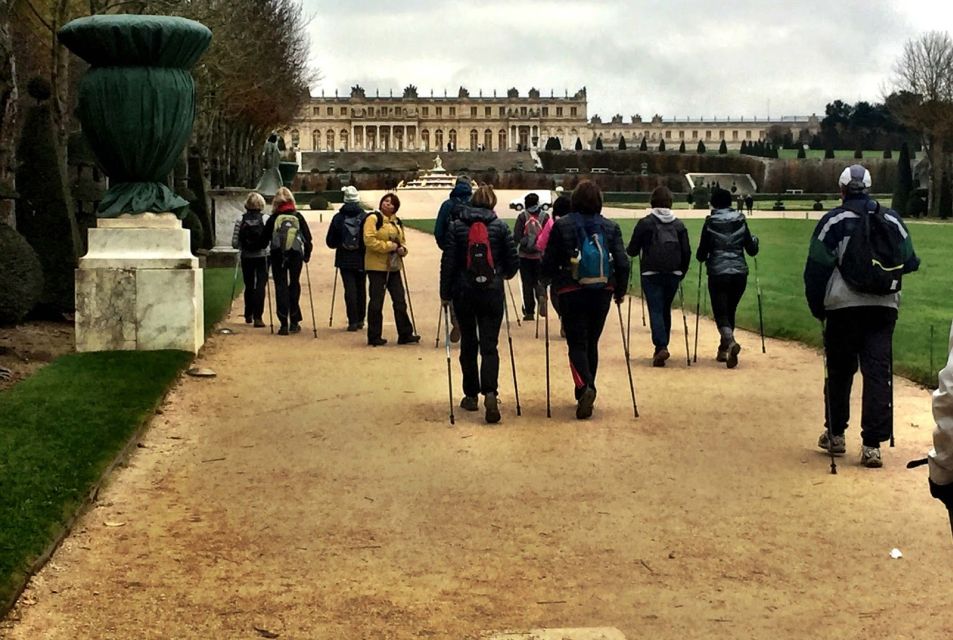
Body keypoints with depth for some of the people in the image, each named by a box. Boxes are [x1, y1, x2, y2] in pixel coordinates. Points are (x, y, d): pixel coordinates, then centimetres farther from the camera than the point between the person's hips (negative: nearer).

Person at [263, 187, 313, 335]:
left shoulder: (273, 218, -1)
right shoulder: (298, 217, 2)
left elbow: (265, 238, 2)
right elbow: (307, 237, 2)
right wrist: (307, 254, 12)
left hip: (277, 256, -1)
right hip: (296, 255, 1)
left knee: (280, 286, 3)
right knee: (294, 285, 14)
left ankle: (284, 324, -3)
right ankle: (294, 322, 16)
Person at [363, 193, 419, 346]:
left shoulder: (397, 222, 14)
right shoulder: (373, 218, -8)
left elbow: (402, 240, 24)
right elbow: (369, 240, -18)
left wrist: (402, 249, 1)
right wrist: (388, 246, -18)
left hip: (393, 266, 7)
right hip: (376, 266, -7)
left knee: (400, 301, 6)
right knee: (376, 302, -2)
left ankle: (405, 334, 12)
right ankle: (374, 337, 6)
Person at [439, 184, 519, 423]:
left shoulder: (457, 226, 0)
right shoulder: (500, 226, -1)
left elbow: (448, 261, -3)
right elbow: (513, 260, 3)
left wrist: (445, 293, 4)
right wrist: (505, 274, 25)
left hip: (463, 292, 1)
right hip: (492, 292, -1)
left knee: (468, 344, 13)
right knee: (489, 345, 0)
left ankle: (471, 395, 18)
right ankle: (490, 393, -20)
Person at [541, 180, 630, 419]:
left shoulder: (561, 226, -5)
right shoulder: (610, 227, 1)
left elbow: (548, 262, -3)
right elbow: (622, 263, -2)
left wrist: (548, 279, 18)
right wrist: (620, 291, 11)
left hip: (571, 292, -3)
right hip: (602, 292, 3)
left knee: (577, 343, 0)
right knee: (592, 342, 16)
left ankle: (585, 387, -24)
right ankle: (585, 394, 21)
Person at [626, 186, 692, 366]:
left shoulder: (645, 223, -5)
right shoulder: (679, 224, 6)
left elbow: (632, 250, -1)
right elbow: (687, 252, 5)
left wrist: (628, 249, 22)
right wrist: (682, 272, 17)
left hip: (651, 274, -3)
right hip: (673, 274, 4)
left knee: (655, 311, -4)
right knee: (666, 310, 16)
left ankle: (661, 347, -21)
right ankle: (662, 347, 21)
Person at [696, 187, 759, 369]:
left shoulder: (710, 223, -4)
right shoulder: (740, 221, 4)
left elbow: (701, 254, -2)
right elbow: (752, 250, 8)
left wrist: (701, 255, 21)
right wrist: (755, 239, 29)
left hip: (718, 274, -3)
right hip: (740, 273, 3)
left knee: (721, 313, -2)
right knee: (730, 311, 18)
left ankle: (730, 342, -29)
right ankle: (724, 350, 23)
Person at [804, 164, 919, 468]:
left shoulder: (832, 221, -2)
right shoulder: (892, 220, 7)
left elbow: (816, 269, -5)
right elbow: (909, 263, 12)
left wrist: (817, 308, 6)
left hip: (843, 306, -1)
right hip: (884, 306, 1)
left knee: (839, 371, 13)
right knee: (878, 373, 0)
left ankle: (835, 434, 24)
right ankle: (872, 445, -5)